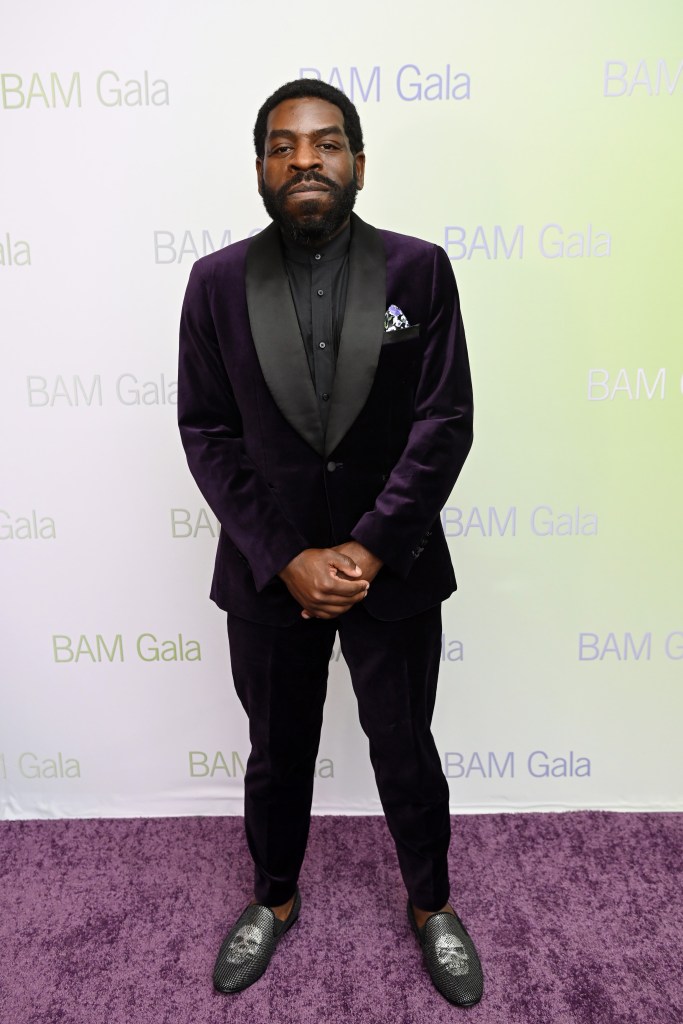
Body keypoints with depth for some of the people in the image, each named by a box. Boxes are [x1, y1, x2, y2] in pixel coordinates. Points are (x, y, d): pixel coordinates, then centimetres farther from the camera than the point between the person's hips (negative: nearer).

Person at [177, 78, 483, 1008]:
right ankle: (275, 898, 48)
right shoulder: (218, 282, -2)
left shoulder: (418, 269, -5)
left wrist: (368, 550, -15)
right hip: (269, 575, 1)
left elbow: (445, 424, -9)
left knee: (407, 753, 17)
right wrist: (288, 561, -13)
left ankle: (431, 905, 45)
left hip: (392, 571, 0)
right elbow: (207, 433, -5)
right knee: (276, 756, 20)